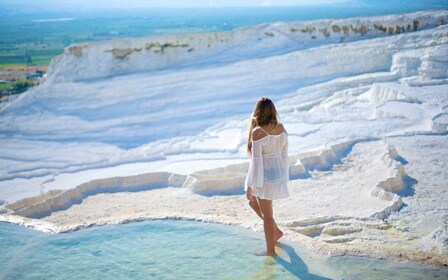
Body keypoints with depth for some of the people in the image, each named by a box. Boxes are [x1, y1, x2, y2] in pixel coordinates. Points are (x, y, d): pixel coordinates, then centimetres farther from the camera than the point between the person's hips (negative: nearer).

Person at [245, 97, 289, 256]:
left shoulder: (257, 132, -19)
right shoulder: (281, 128, 1)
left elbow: (256, 161, -18)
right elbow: (284, 153, 9)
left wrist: (250, 185, -11)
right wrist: (284, 176, 20)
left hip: (266, 176, -7)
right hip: (279, 173, 8)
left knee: (267, 214, 7)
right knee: (253, 201, 27)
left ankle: (270, 250, 20)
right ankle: (275, 231, 29)